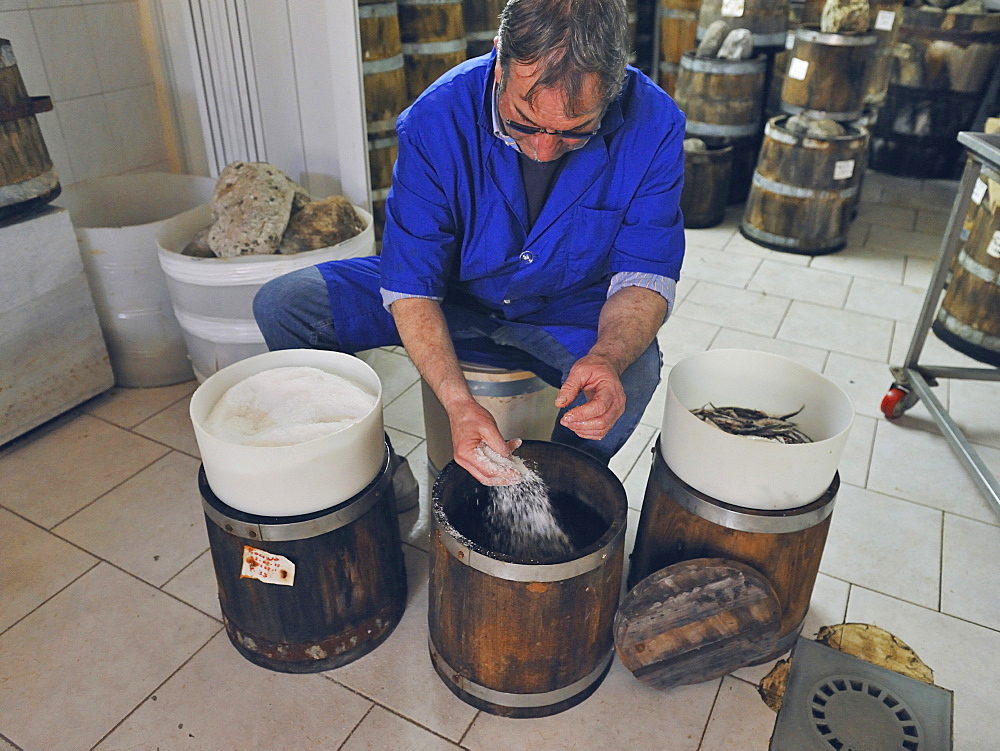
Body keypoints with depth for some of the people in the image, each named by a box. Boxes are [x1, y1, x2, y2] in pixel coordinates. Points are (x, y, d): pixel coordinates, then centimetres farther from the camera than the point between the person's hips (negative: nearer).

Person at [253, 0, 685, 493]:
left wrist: (608, 358, -39)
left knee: (634, 373, -34)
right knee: (283, 305, -13)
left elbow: (644, 276, -16)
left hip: (570, 315, 0)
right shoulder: (437, 119, -23)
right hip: (451, 294, 1)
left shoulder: (653, 125, -21)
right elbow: (410, 285, -22)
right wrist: (455, 400, -38)